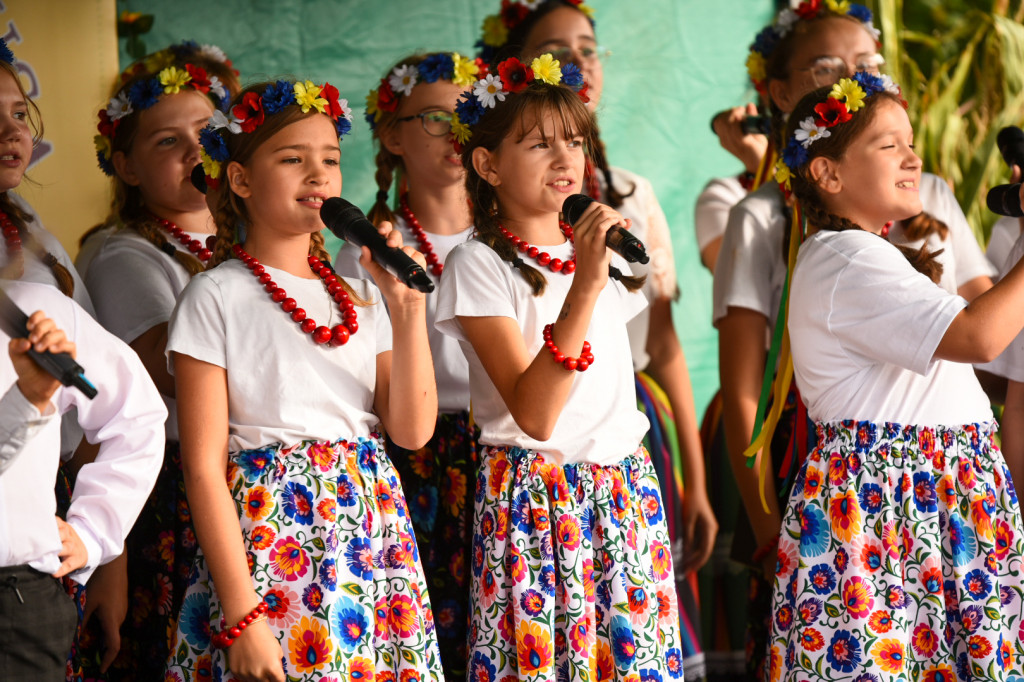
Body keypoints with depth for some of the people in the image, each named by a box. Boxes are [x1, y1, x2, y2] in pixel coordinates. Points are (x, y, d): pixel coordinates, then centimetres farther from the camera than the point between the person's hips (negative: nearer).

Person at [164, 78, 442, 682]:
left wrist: (408, 304, -4)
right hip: (269, 533, -5)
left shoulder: (361, 296, 11)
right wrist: (241, 613, -15)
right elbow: (204, 467, -9)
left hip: (374, 535, 5)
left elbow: (413, 430, 3)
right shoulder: (216, 298, -4)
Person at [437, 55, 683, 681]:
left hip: (627, 488, 6)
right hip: (533, 499, -6)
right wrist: (584, 285, -25)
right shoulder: (479, 265, -8)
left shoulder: (605, 253, 13)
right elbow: (533, 414, -20)